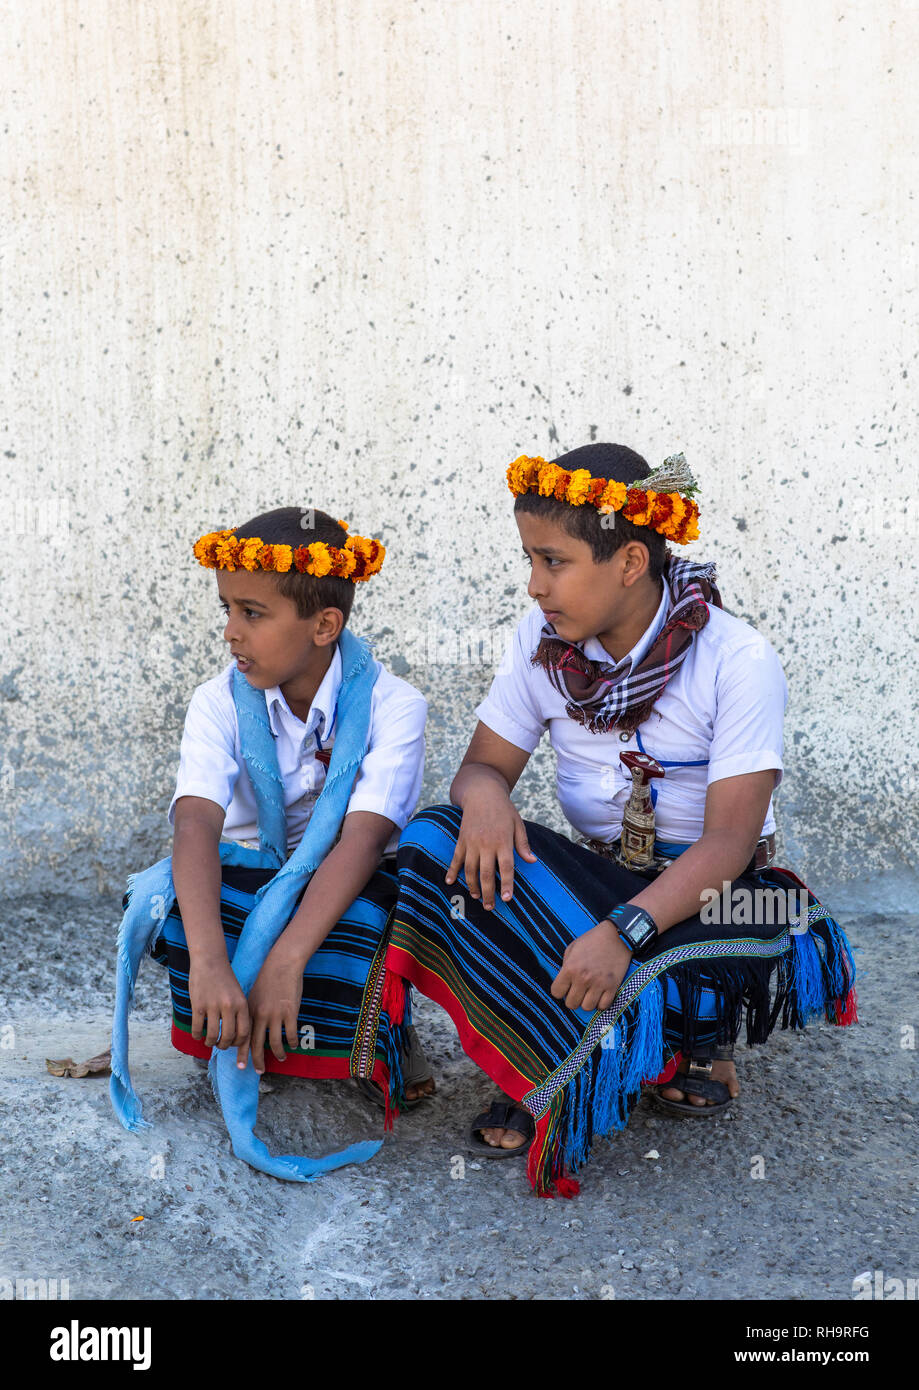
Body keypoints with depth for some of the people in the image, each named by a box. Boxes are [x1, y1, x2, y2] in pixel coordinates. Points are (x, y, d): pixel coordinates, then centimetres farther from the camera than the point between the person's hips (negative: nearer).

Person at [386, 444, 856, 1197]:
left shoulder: (738, 660, -16)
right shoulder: (543, 638, -2)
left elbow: (729, 840, -21)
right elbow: (484, 763, 1)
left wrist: (622, 930, -36)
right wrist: (485, 796, -26)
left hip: (716, 887, -4)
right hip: (596, 874, 4)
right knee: (441, 841, -22)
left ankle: (700, 1036, 2)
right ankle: (544, 1063, -12)